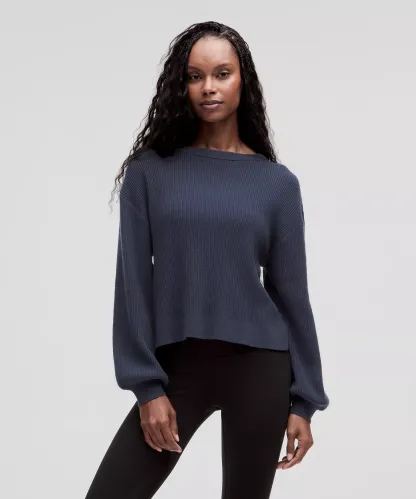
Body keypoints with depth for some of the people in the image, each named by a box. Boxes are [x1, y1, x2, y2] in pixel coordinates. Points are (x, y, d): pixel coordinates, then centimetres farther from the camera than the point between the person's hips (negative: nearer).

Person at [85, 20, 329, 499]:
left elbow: (290, 292, 4)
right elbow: (133, 283, -1)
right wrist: (147, 387, -7)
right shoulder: (150, 171, 1)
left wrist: (303, 400, 4)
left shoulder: (277, 182, 3)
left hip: (258, 364, 0)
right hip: (177, 366, 0)